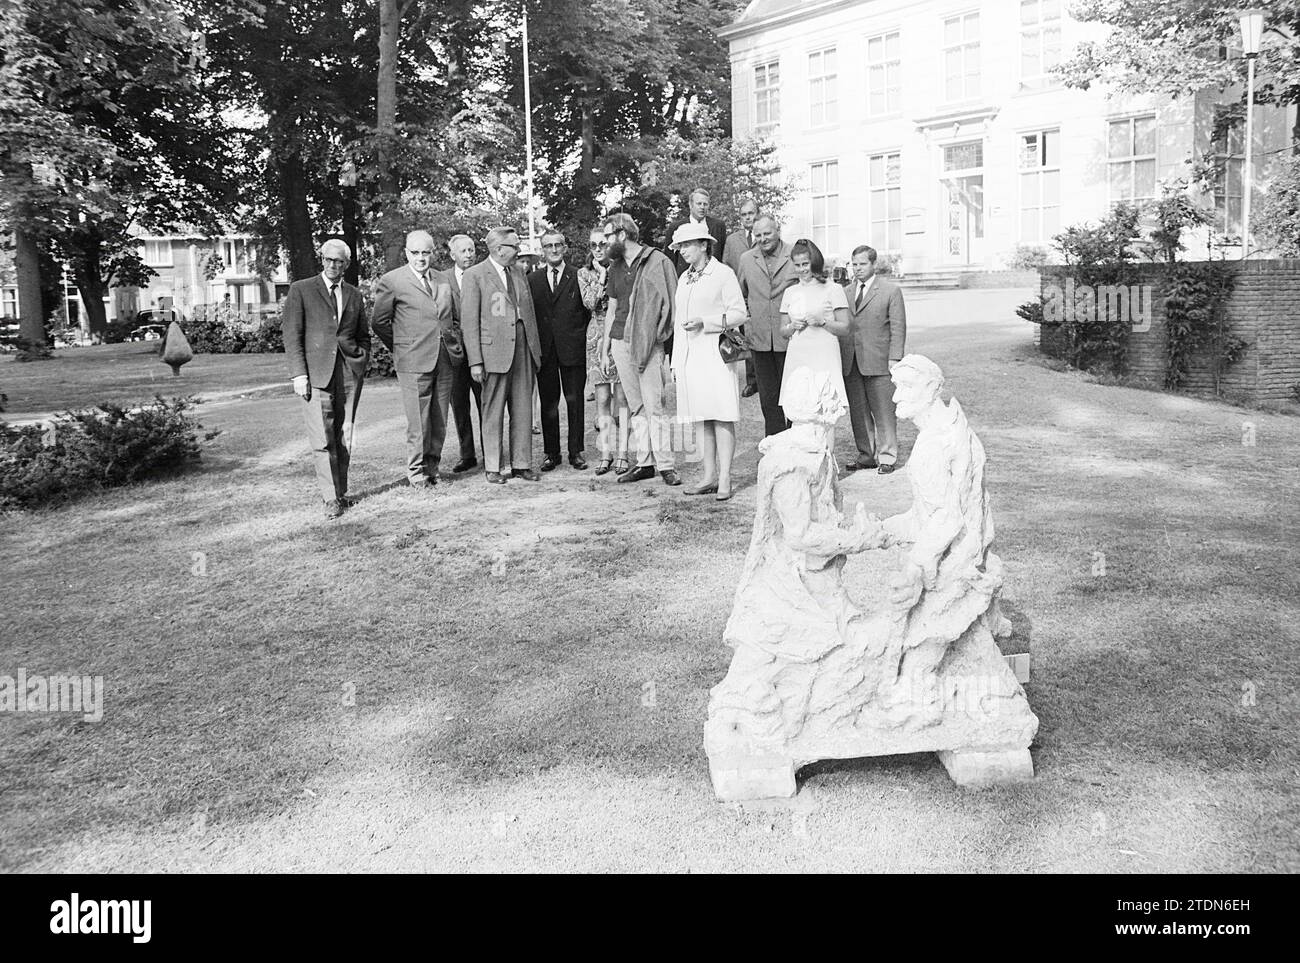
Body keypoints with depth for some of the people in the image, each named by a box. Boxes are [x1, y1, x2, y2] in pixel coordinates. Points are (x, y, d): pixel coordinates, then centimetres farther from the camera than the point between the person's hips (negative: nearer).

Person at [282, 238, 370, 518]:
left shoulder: (354, 295, 17)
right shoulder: (301, 290, 5)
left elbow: (363, 335, 26)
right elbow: (292, 335, 0)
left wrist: (363, 359, 9)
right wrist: (299, 374, -8)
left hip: (349, 372, 3)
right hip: (316, 372, -3)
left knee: (343, 437, 3)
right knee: (322, 440, -8)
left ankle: (341, 491, 12)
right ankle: (331, 498, -5)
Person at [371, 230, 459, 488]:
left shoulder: (443, 281, 15)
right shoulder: (391, 281, -1)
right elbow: (380, 322, 4)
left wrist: (455, 346, 13)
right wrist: (401, 348, 8)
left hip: (445, 360, 5)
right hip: (413, 362, -5)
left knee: (439, 421, 8)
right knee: (418, 422, -4)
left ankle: (432, 468, 19)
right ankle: (416, 471, 8)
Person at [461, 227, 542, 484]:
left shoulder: (518, 273, 16)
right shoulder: (475, 275, -2)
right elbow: (469, 320, -6)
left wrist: (536, 349, 11)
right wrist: (475, 361, -12)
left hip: (523, 347, 5)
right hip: (494, 349, -5)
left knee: (523, 410, 6)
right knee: (493, 412, 1)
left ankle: (521, 464, 14)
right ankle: (493, 468, 9)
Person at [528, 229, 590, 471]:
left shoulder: (579, 277, 2)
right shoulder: (533, 279, 8)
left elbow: (588, 310, 4)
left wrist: (579, 334, -2)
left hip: (573, 349, -2)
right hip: (544, 350, 2)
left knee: (575, 401, 3)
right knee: (548, 403, 5)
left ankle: (576, 451, 13)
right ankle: (551, 453, 13)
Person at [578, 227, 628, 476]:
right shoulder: (584, 273, 8)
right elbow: (589, 303, -6)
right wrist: (601, 278, -9)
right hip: (597, 336, 2)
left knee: (621, 397, -2)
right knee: (602, 399, 2)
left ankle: (622, 453, 3)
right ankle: (605, 453, 9)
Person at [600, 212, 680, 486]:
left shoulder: (657, 261, -3)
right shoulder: (615, 267, 16)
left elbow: (670, 302, -5)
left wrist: (663, 336, -12)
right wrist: (606, 342, 15)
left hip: (648, 343, -6)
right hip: (621, 342, 6)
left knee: (654, 407, -8)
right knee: (636, 408, 8)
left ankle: (665, 464, -2)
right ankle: (645, 463, 13)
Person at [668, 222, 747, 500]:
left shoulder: (723, 273, -3)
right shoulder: (683, 278, 17)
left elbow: (739, 314, -6)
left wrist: (704, 321, -16)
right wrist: (676, 359, 17)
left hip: (714, 352, -7)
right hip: (689, 354, 7)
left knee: (721, 416, -7)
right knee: (703, 419, 8)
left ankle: (724, 479, -5)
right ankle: (709, 477, 13)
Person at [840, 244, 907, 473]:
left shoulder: (891, 291, 2)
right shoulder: (845, 292, 14)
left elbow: (898, 328, -1)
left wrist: (894, 358, -10)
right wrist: (839, 358, 8)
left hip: (878, 363, -4)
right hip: (850, 364, 4)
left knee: (884, 413, 0)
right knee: (858, 413, 7)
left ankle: (887, 457, 9)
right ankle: (866, 455, 17)